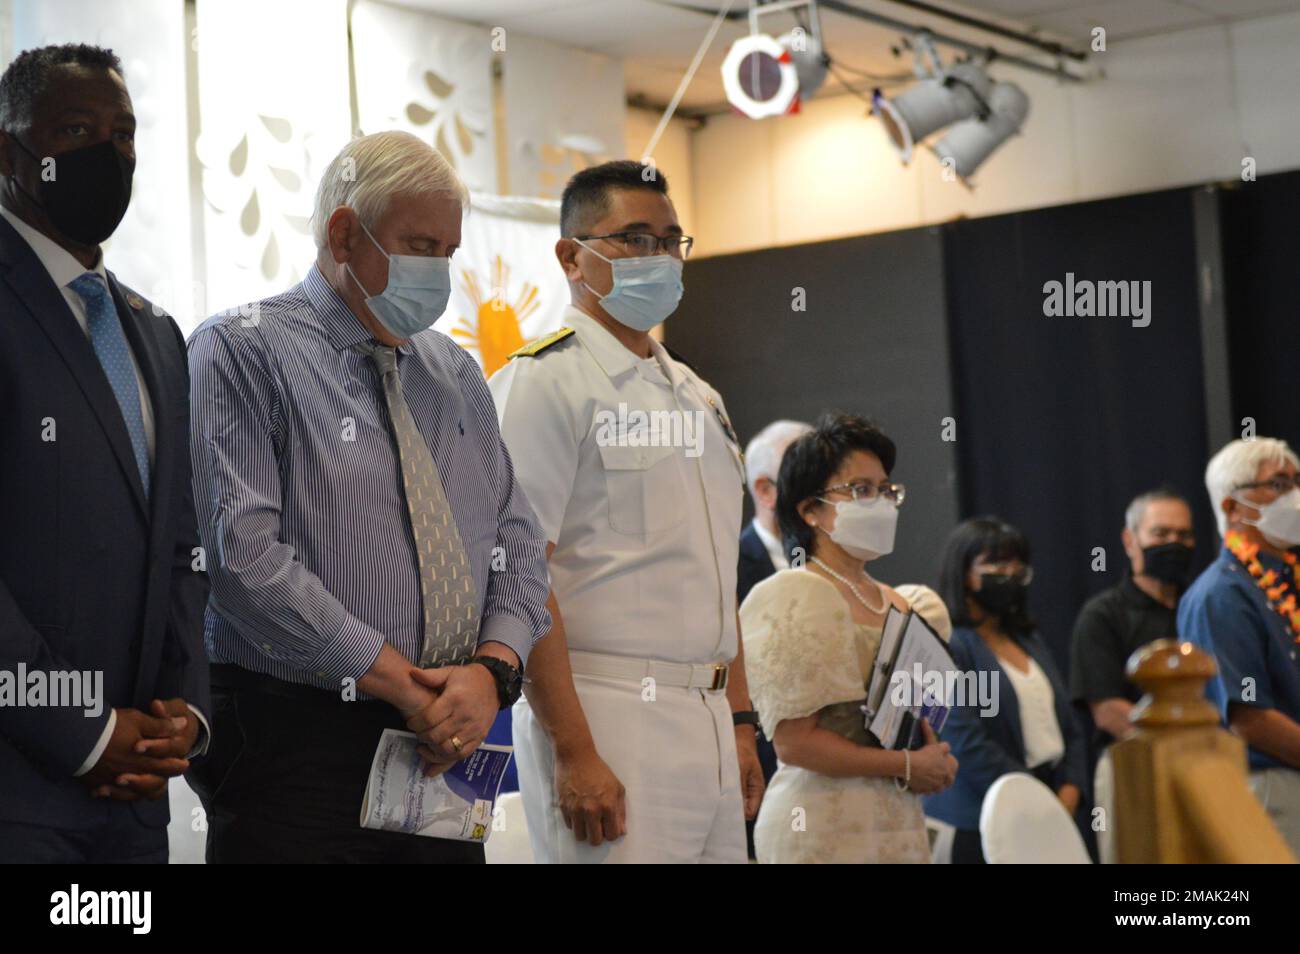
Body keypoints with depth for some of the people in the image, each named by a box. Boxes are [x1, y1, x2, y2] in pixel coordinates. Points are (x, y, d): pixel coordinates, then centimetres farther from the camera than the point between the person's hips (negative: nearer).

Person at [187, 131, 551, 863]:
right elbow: (244, 553, -15)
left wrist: (492, 671, -8)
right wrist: (404, 684, -15)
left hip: (447, 747, 6)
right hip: (296, 748, -5)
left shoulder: (456, 374, 16)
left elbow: (519, 546, 13)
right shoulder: (242, 352, -4)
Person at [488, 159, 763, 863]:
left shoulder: (695, 394, 19)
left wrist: (740, 725, 15)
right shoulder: (544, 381, -6)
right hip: (605, 721, -7)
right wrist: (573, 752, -20)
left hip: (706, 725, 8)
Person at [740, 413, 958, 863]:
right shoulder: (793, 597, -8)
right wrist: (906, 767, -11)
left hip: (901, 826, 7)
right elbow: (794, 742, -15)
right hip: (826, 828, -7)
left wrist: (937, 760, 1)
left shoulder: (900, 604, 14)